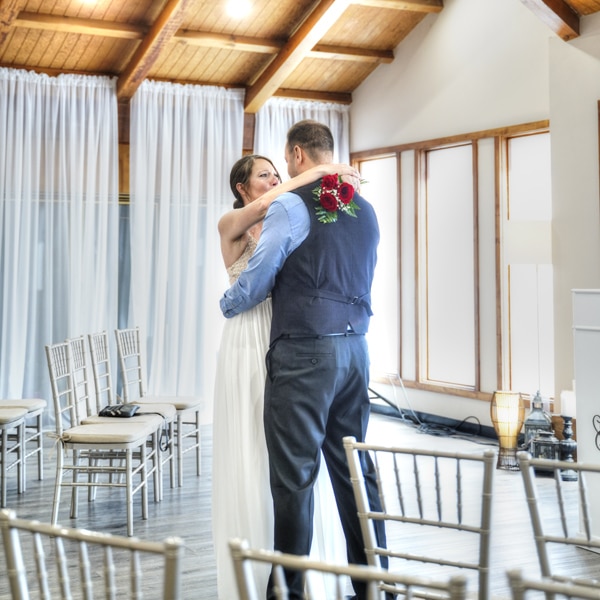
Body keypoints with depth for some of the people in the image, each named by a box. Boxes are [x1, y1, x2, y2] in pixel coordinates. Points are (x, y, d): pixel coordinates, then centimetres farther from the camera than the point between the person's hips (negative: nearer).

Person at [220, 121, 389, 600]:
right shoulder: (365, 210, 12)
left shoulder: (291, 207, -9)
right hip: (355, 348, 7)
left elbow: (256, 282, -5)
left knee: (295, 475, -1)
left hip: (303, 352, -7)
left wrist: (227, 304, 15)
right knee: (354, 467, 14)